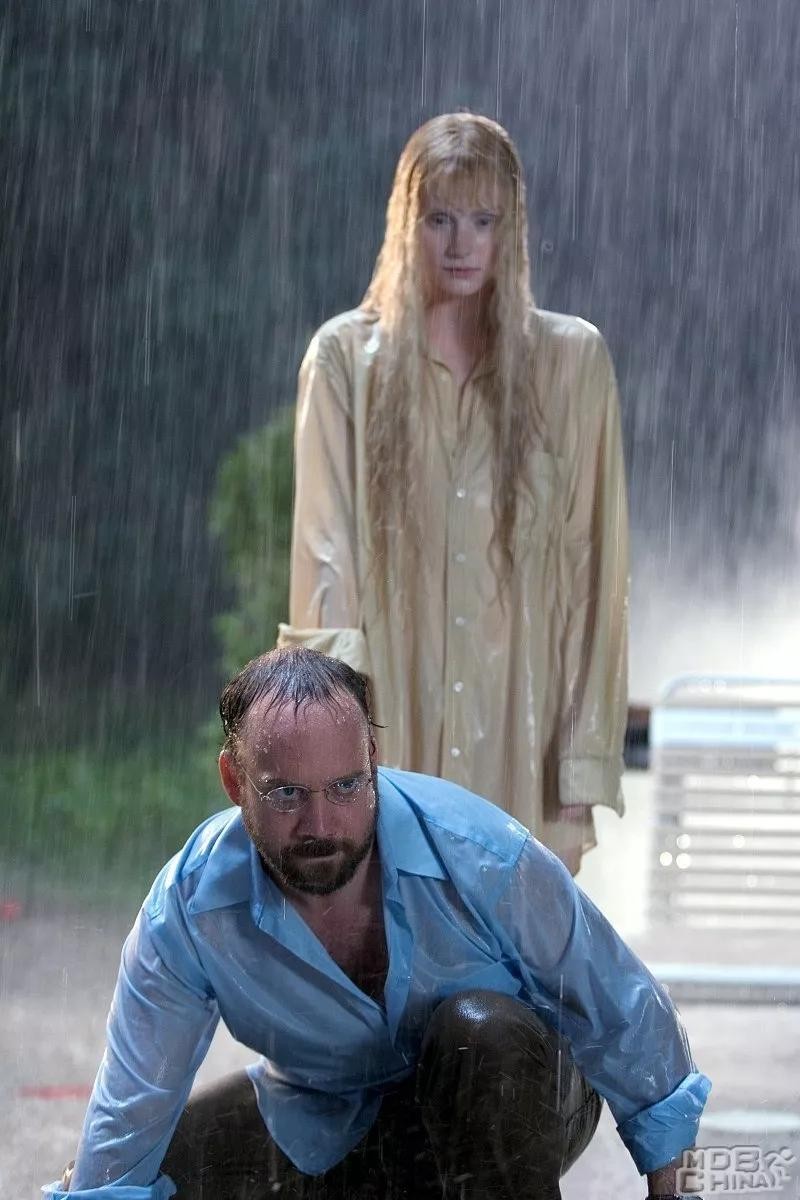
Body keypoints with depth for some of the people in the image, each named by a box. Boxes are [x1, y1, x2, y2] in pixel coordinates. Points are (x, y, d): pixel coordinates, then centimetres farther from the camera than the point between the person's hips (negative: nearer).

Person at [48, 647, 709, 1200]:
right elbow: (124, 1131, -18)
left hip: (516, 1093, -2)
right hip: (320, 1131, 3)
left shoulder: (480, 856, -29)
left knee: (479, 1029, -37)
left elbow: (627, 1021, -17)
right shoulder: (185, 913, -24)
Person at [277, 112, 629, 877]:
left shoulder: (571, 360, 5)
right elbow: (325, 563, 0)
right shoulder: (347, 358, 3)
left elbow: (593, 573, 3)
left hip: (517, 732, 1)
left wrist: (580, 782, -2)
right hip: (388, 729, -1)